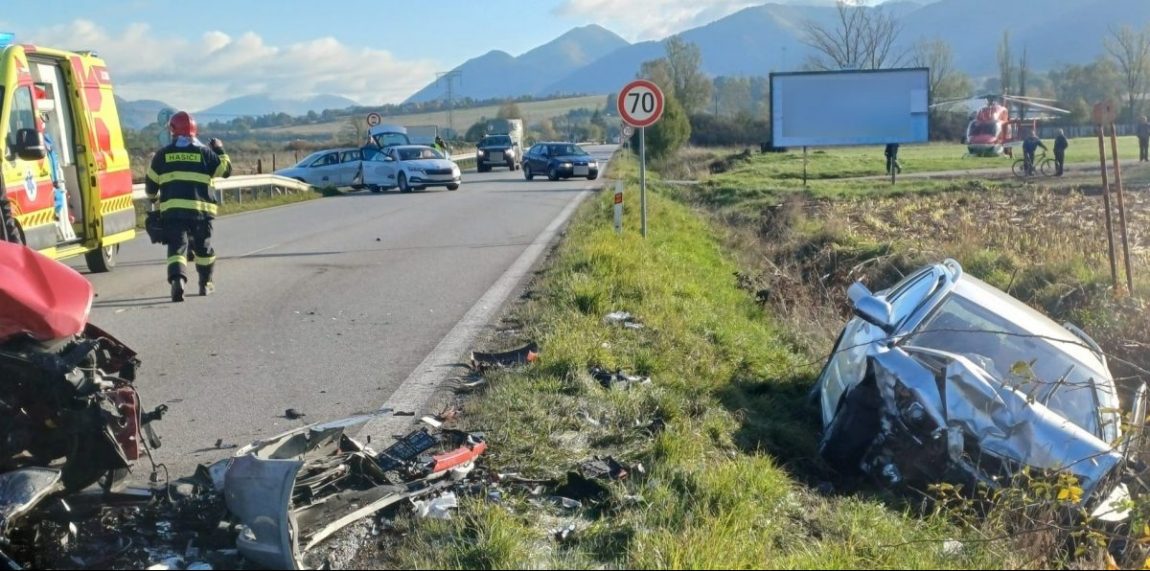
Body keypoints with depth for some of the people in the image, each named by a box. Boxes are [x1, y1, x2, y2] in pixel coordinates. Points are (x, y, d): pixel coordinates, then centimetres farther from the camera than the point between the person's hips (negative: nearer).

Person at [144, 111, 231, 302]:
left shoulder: (162, 154, 7)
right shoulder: (204, 152, 4)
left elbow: (150, 183, 14)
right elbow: (226, 170, 12)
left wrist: (153, 197, 36)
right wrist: (220, 150, 28)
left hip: (171, 209, 0)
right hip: (200, 209, 0)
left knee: (177, 247, -4)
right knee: (203, 247, 18)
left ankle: (177, 280, -28)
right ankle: (206, 284, 27)